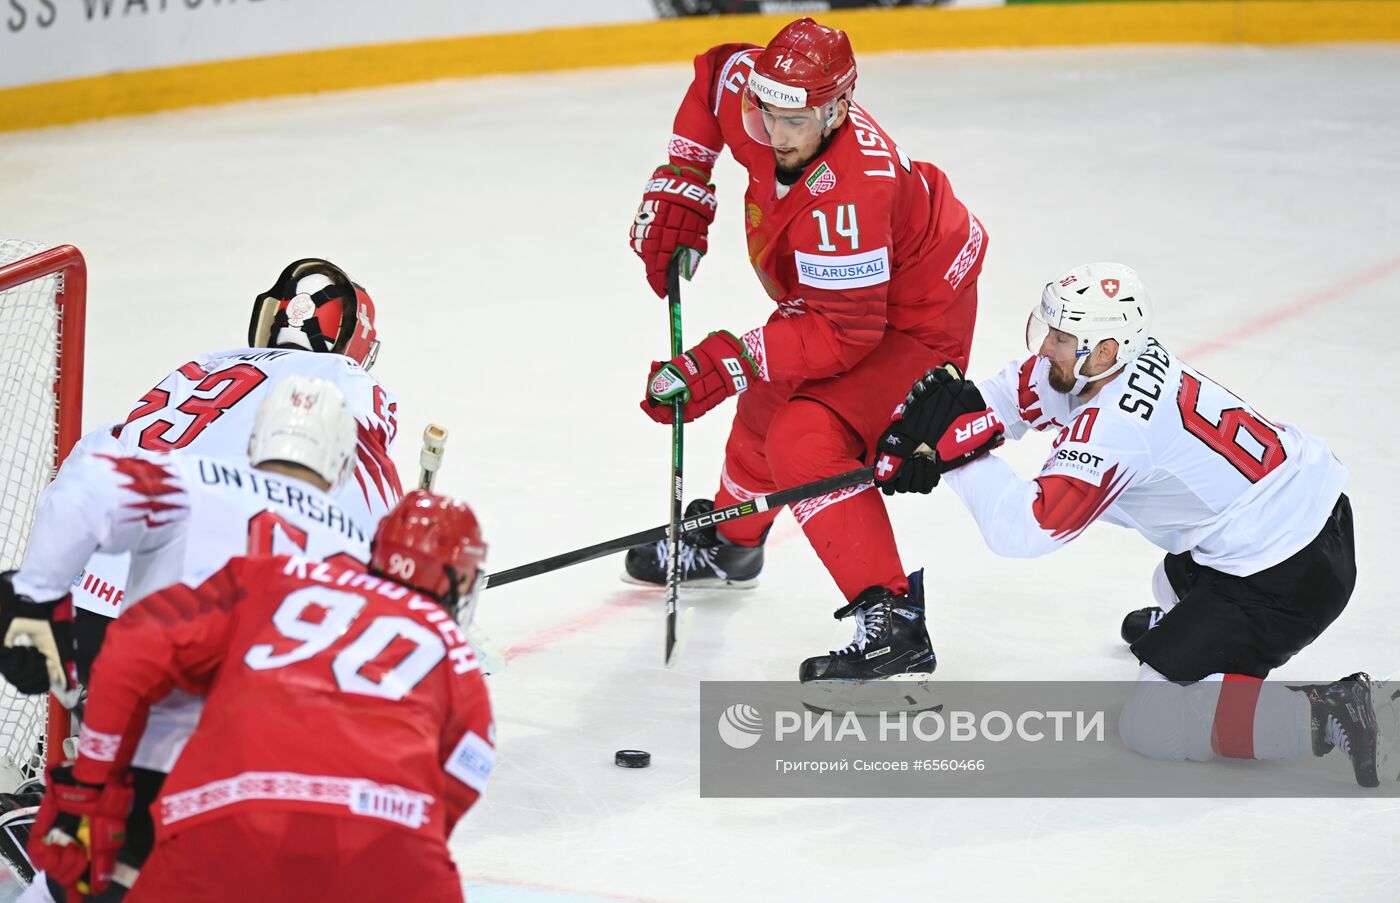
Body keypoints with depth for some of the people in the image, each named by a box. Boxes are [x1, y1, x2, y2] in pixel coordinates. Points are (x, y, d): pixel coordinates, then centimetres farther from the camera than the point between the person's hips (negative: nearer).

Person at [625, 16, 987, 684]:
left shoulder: (846, 192, -41)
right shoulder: (753, 91, -19)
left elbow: (845, 332, -37)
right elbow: (716, 70, 6)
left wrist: (723, 365, -40)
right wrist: (678, 188, 1)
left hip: (916, 317, -10)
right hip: (834, 295, 10)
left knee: (805, 442, -26)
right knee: (768, 401, 28)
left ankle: (892, 625, -28)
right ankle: (730, 542, 56)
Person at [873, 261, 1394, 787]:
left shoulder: (1112, 428, -26)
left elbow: (1023, 530, -28)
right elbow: (1011, 394, 9)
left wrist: (955, 444, -23)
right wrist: (919, 439, -6)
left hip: (1287, 580, -10)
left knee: (1151, 723, -8)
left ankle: (1325, 715, -14)